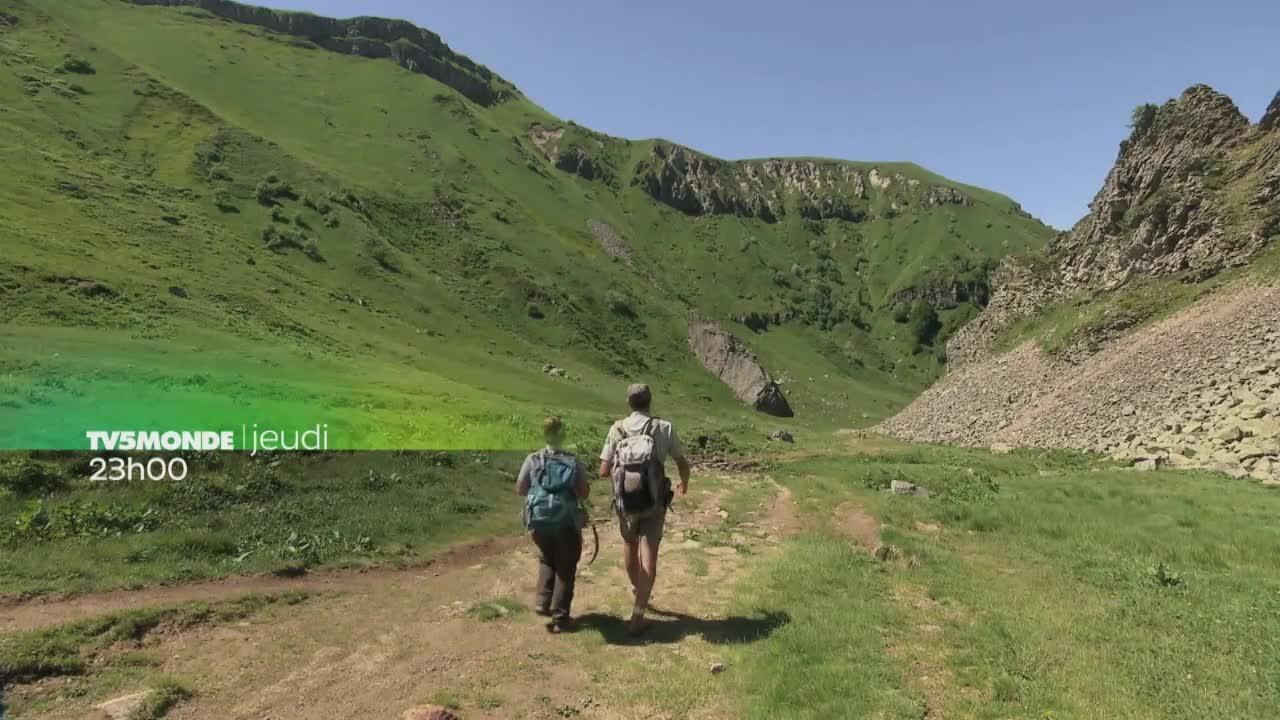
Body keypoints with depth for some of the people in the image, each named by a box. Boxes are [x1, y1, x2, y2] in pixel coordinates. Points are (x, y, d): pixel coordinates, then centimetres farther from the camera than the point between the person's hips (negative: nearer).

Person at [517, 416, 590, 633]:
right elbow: (584, 493, -3)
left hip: (538, 522, 2)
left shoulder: (533, 460, -2)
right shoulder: (574, 462, -4)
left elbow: (520, 490, 3)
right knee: (566, 568, 13)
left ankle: (543, 603, 18)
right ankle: (560, 617, 14)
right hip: (566, 523, -2)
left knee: (546, 560, 27)